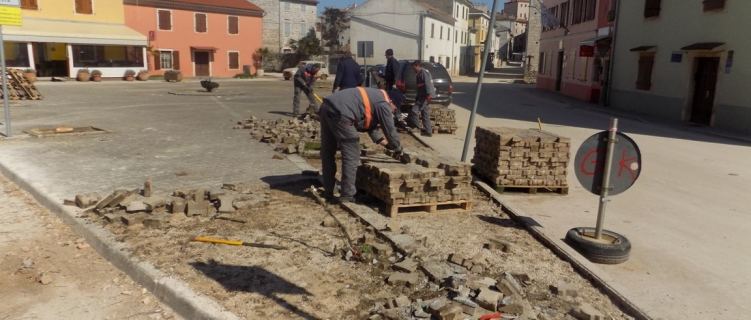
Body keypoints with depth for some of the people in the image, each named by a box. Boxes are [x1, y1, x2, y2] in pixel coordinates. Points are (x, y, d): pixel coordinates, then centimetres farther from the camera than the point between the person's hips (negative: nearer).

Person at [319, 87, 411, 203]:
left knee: (328, 153, 16)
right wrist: (401, 152, 18)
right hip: (339, 113, -10)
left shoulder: (374, 98, 31)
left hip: (327, 106, 10)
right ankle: (347, 195, 5)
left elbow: (370, 126, 37)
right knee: (351, 156, 1)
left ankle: (328, 192, 24)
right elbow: (390, 131, 7)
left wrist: (387, 144, 39)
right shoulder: (383, 104, 3)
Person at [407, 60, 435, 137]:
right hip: (423, 96, 11)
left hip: (425, 96, -11)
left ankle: (417, 127, -3)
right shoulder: (420, 73, 22)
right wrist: (417, 97, 26)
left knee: (414, 110, -13)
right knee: (425, 114, 9)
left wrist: (428, 94, -27)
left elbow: (427, 84, -20)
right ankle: (428, 131, 11)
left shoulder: (423, 72, -9)